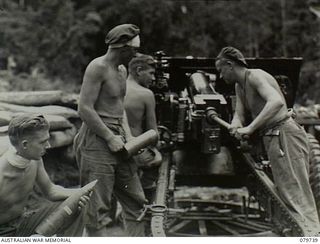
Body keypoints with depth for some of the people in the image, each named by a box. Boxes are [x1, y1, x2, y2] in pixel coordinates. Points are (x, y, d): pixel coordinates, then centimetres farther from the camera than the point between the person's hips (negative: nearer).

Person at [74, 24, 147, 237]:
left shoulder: (122, 69, 16)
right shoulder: (98, 67, -12)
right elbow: (85, 109, -18)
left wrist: (128, 136, 8)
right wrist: (110, 137, -16)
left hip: (117, 138, 9)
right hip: (97, 140, -9)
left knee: (136, 203, 13)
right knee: (98, 211, -3)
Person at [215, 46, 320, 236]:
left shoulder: (255, 76, -14)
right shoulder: (240, 86, 15)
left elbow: (277, 101, -32)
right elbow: (239, 114, 12)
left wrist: (250, 128, -33)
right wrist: (236, 125, -13)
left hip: (285, 136, -10)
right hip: (273, 139, 10)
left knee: (295, 192, -10)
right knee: (286, 192, 15)